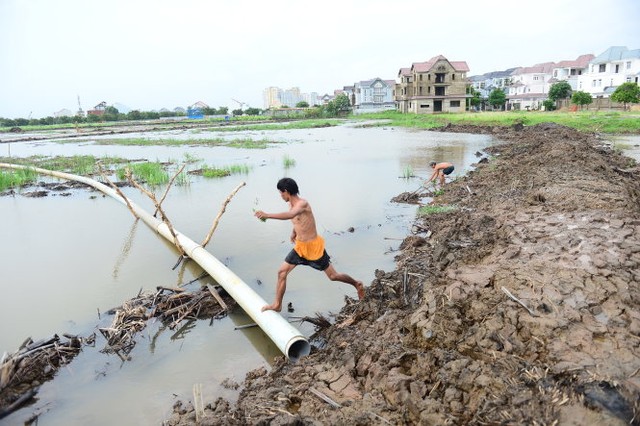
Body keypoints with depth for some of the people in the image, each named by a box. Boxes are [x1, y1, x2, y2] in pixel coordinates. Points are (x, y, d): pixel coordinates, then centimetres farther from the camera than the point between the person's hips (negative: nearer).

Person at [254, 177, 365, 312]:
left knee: (333, 276, 6)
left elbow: (290, 215, -46)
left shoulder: (302, 203, -24)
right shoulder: (292, 205, 2)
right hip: (300, 247, 8)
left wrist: (267, 215, -51)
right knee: (282, 272, 1)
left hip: (314, 247, -8)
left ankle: (357, 284, 32)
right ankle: (277, 305, 14)